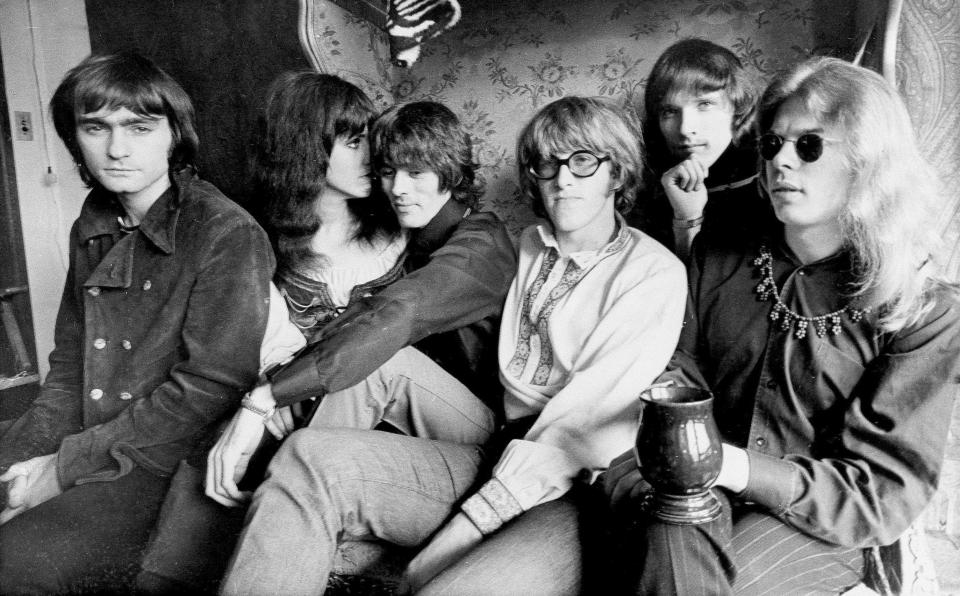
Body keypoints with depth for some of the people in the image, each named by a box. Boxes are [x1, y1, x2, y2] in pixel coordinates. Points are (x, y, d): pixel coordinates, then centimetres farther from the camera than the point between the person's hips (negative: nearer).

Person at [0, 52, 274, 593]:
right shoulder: (91, 231, 12)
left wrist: (68, 466, -14)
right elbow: (69, 369, 13)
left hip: (173, 461, -6)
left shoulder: (229, 235, -13)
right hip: (85, 440, 7)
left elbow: (211, 389, -17)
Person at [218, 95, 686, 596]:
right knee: (311, 456, -17)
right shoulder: (527, 249, 17)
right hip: (493, 457, 6)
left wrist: (478, 520, -19)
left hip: (576, 486, -5)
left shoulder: (654, 273, -2)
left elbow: (590, 417, -12)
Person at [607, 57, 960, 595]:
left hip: (821, 529, -2)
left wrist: (744, 469, -22)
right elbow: (682, 371, 9)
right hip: (702, 490, 3)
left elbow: (886, 492, -8)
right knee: (675, 546, -33)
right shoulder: (720, 262, 8)